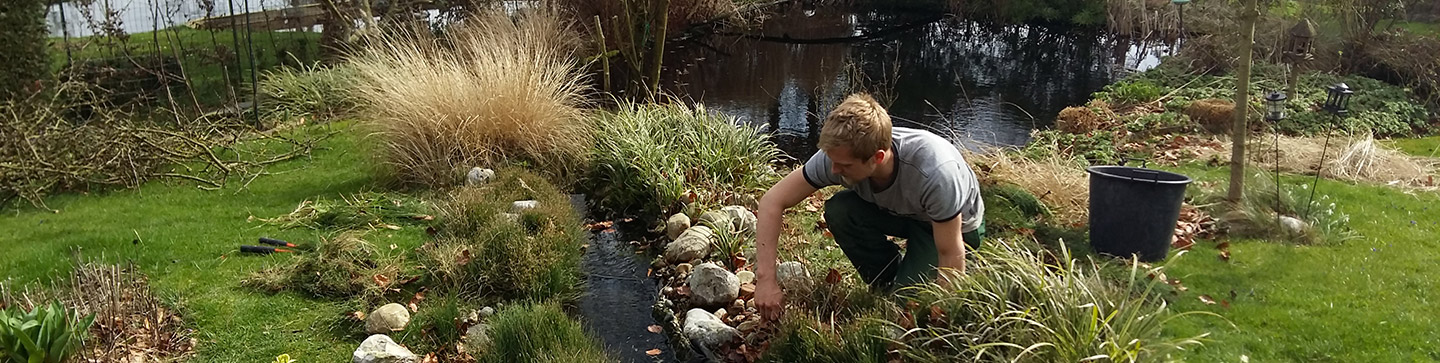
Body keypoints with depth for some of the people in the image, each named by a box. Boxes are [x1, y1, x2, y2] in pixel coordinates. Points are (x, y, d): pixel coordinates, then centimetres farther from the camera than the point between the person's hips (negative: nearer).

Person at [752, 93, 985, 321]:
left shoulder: (935, 172, -41)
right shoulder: (838, 156, -29)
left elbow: (951, 255, -30)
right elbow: (773, 200, -24)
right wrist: (766, 278, -31)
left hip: (959, 225, -4)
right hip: (898, 210, 5)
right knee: (838, 211, -24)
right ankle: (888, 285, -1)